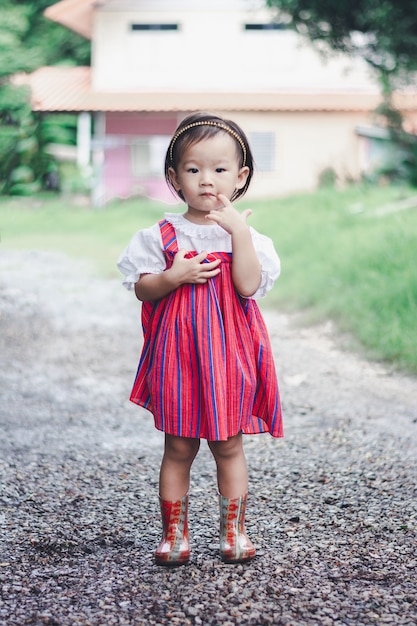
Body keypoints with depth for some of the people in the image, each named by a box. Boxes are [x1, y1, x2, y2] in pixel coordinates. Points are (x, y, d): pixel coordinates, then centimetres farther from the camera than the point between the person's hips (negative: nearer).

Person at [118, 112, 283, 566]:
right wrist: (174, 277, -18)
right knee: (178, 447, 7)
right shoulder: (163, 235, -1)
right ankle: (174, 533, 18)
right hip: (177, 352, 0)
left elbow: (249, 286, -15)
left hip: (228, 354, 0)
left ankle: (233, 530, 23)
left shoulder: (243, 234, -1)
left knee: (228, 445, 9)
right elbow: (141, 290, -1)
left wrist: (239, 230, -20)